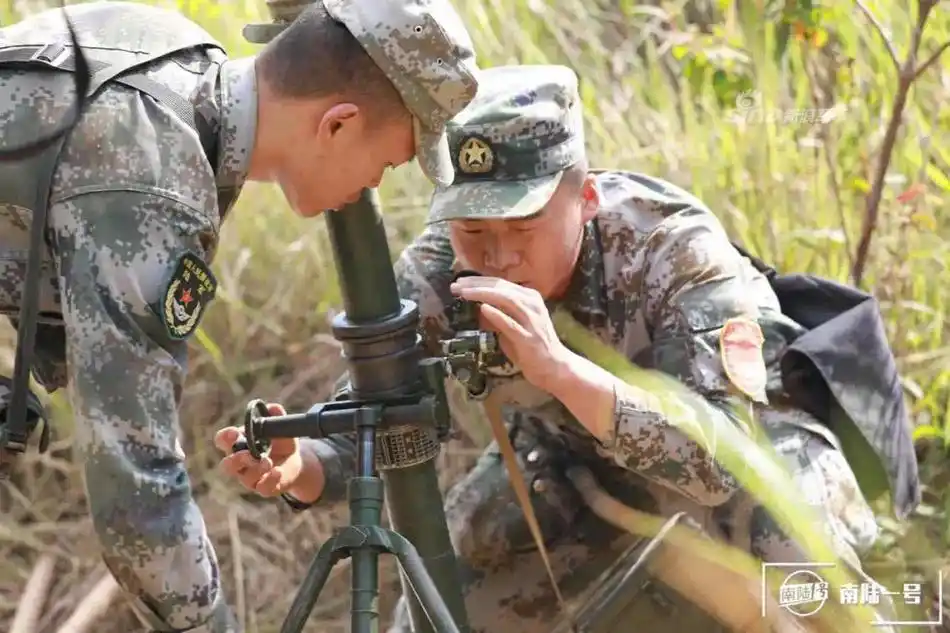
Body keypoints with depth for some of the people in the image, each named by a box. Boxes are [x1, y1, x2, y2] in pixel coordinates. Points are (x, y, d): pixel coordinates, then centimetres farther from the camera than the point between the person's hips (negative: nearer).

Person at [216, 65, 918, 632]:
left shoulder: (675, 250, -36)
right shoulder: (439, 268, -24)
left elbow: (723, 456, -46)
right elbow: (366, 423, -19)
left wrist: (560, 369, -60)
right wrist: (299, 466, -43)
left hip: (750, 432, -4)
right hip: (573, 446, 5)